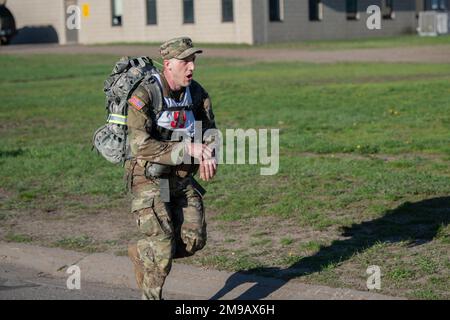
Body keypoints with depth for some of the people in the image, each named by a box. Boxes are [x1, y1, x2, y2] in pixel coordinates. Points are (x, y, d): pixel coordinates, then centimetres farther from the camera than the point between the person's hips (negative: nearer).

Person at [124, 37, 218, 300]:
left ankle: (141, 254, 29)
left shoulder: (197, 93, 0)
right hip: (150, 180, -6)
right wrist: (188, 149, -27)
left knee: (194, 240, 3)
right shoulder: (144, 95, -19)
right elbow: (141, 146, -26)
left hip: (183, 179, 6)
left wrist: (208, 156, -17)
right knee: (164, 247, -9)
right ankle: (152, 296, 13)